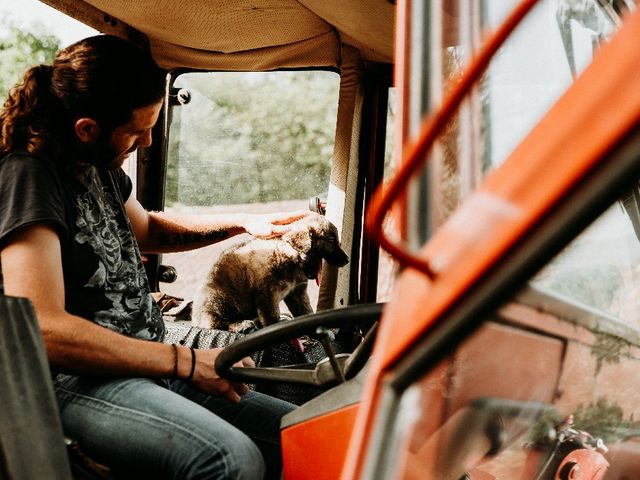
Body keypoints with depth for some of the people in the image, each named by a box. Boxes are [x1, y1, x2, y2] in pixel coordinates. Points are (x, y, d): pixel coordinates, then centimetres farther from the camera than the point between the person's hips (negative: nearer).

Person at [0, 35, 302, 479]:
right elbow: (42, 330, -25)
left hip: (145, 367, 9)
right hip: (78, 381, -9)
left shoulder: (102, 167, 12)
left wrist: (243, 224, 21)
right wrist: (184, 361, -20)